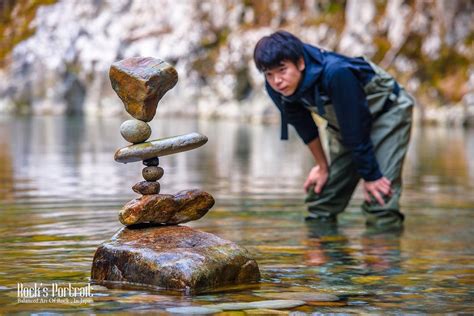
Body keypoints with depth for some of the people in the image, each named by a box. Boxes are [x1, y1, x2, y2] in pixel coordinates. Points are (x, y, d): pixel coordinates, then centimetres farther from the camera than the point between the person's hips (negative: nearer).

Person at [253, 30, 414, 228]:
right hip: (342, 122, 7)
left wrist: (370, 175, -21)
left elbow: (355, 129, -30)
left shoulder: (336, 74, -39)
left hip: (387, 111, -7)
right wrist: (323, 166, 9)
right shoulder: (276, 88, -19)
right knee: (320, 200, 4)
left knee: (379, 197, -20)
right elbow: (303, 124, 0)